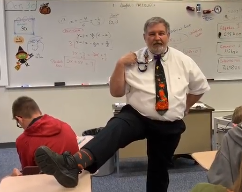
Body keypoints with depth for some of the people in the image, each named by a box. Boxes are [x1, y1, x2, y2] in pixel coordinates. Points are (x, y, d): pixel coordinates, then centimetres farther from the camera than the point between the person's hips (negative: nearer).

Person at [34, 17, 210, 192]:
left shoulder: (183, 61, 2)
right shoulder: (135, 61, -2)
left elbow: (201, 87, 16)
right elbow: (116, 92, -4)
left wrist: (184, 108, 15)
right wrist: (120, 64, -15)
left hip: (170, 126, 2)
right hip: (137, 117, -2)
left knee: (159, 170, 11)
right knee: (115, 128, -34)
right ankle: (74, 165, -56)